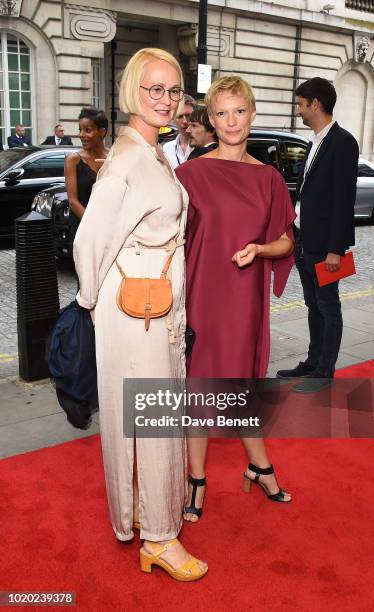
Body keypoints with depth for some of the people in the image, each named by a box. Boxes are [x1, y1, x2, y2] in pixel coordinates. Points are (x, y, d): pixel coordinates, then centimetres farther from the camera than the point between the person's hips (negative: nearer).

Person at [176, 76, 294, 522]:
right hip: (202, 293, -2)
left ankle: (259, 466, 38)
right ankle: (197, 479, 25)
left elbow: (286, 241, 8)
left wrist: (259, 249, -12)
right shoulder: (192, 173, -5)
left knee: (243, 380, 16)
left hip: (245, 296, 3)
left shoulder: (268, 178, 5)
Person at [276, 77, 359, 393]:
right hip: (304, 239, 9)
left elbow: (344, 198, -17)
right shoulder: (316, 142, 14)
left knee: (328, 307, 2)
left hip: (324, 243, -8)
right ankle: (313, 363, 27)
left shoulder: (342, 142, -12)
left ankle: (324, 373, 11)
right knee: (314, 305, 15)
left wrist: (335, 248, -20)